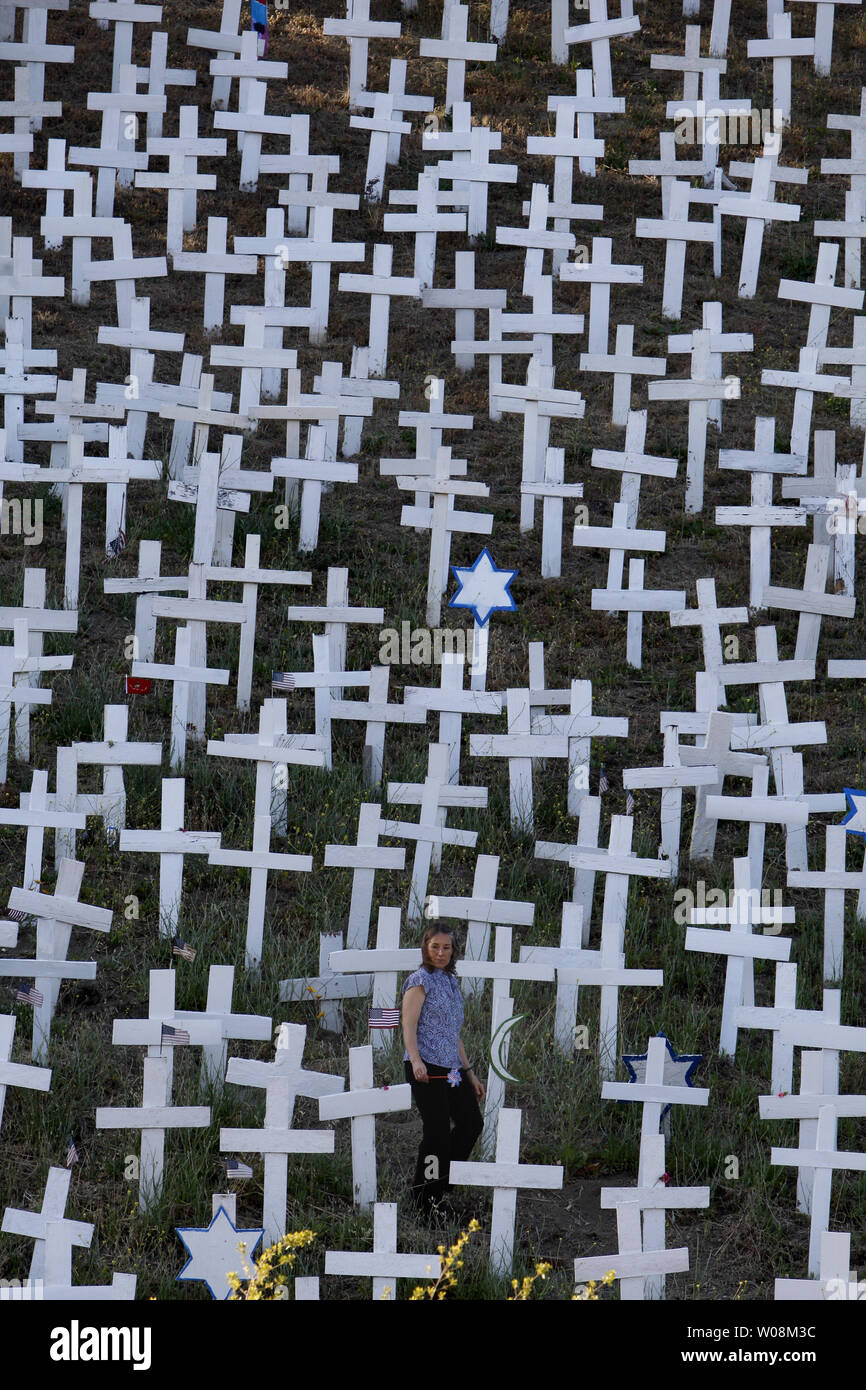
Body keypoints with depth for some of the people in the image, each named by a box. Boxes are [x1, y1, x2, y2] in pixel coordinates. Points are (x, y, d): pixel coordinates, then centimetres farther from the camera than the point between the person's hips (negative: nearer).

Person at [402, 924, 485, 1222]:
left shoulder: (452, 982, 18)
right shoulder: (420, 980, -5)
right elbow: (409, 1026, -13)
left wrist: (470, 1074, 21)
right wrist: (416, 1060, -28)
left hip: (451, 1068, 8)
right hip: (426, 1068, -8)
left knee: (472, 1123, 8)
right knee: (438, 1130, -7)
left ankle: (440, 1183, 21)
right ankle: (425, 1197, 7)